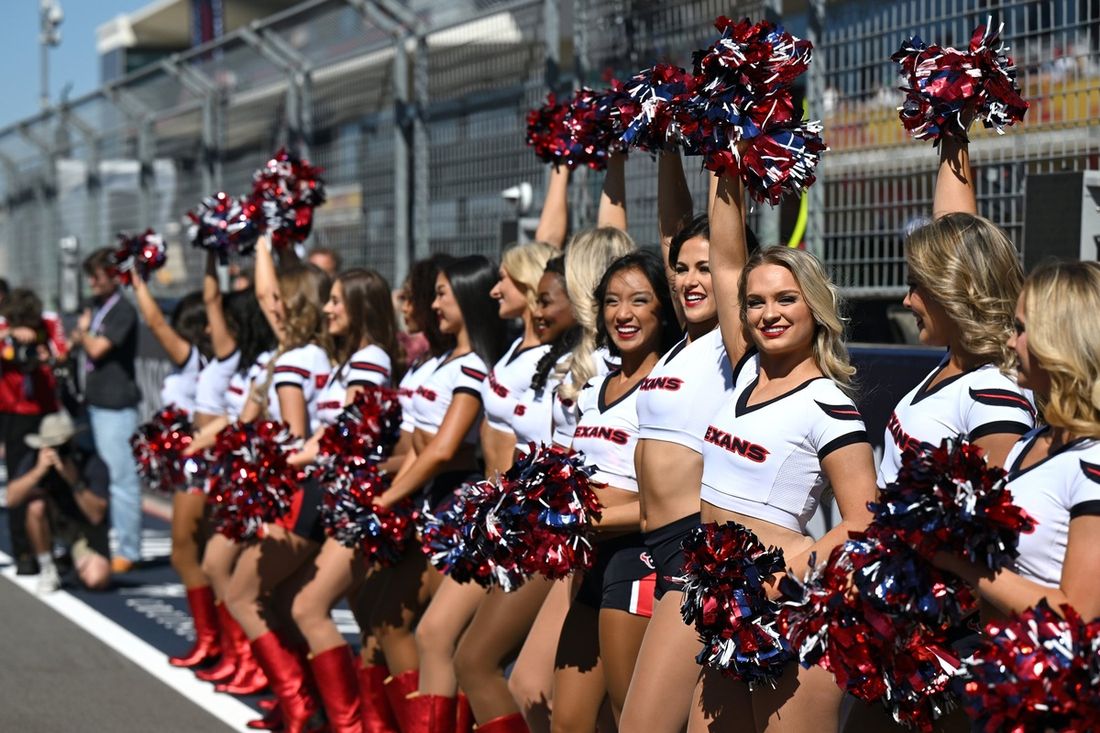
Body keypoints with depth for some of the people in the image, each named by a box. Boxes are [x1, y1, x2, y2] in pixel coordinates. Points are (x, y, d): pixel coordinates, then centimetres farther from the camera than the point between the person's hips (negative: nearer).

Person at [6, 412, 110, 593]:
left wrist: (74, 481, -37)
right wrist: (39, 471, -40)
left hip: (86, 526, -2)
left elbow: (96, 516, -26)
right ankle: (47, 570, -13)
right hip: (54, 520, 2)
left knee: (97, 580, -27)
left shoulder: (93, 465, -22)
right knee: (37, 504, -32)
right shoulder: (35, 459, -16)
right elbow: (12, 498, -27)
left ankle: (77, 559, 11)